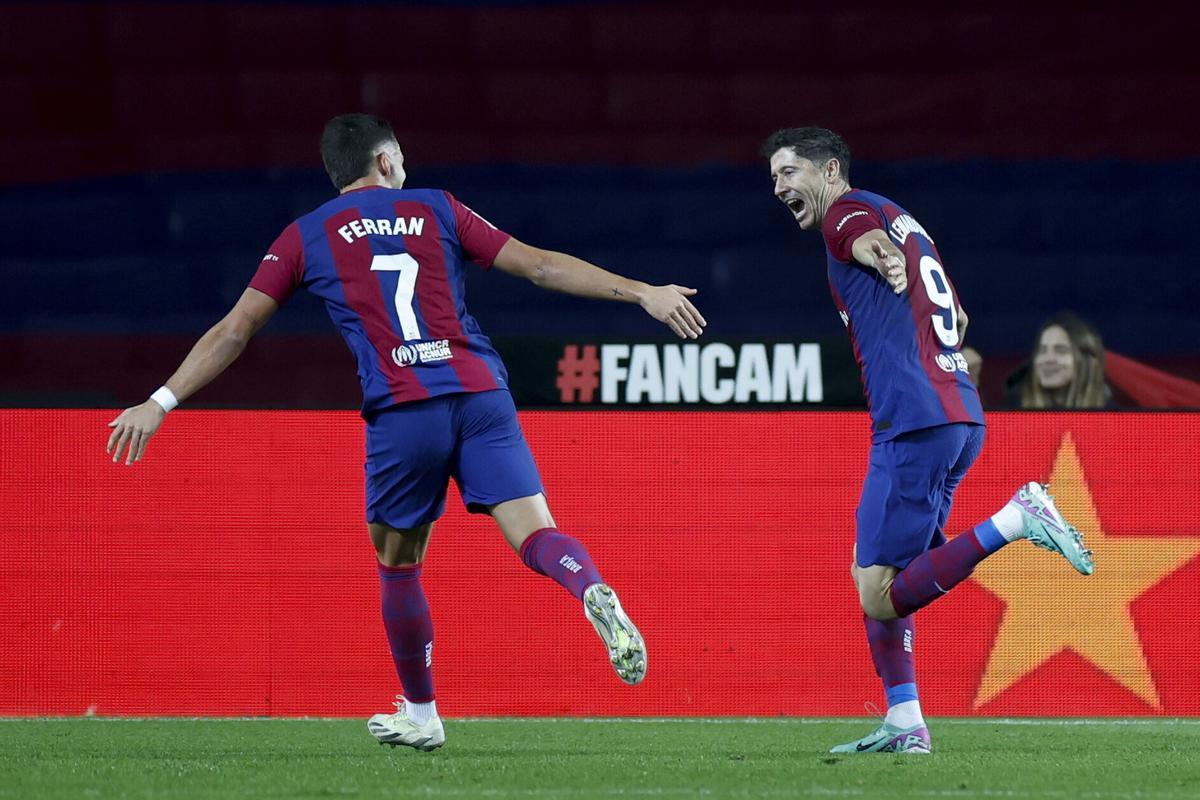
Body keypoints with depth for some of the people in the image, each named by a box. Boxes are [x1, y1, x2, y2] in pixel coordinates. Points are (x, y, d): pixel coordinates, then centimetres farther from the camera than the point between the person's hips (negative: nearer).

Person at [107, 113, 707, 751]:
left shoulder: (306, 237, 15)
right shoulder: (435, 209, 17)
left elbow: (234, 330, 12)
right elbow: (540, 266, 12)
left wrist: (161, 403, 17)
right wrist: (641, 293, 14)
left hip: (400, 411, -1)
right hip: (481, 392, 1)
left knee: (397, 565, 17)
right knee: (536, 535, -6)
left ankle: (420, 715, 25)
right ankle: (596, 593, -39)